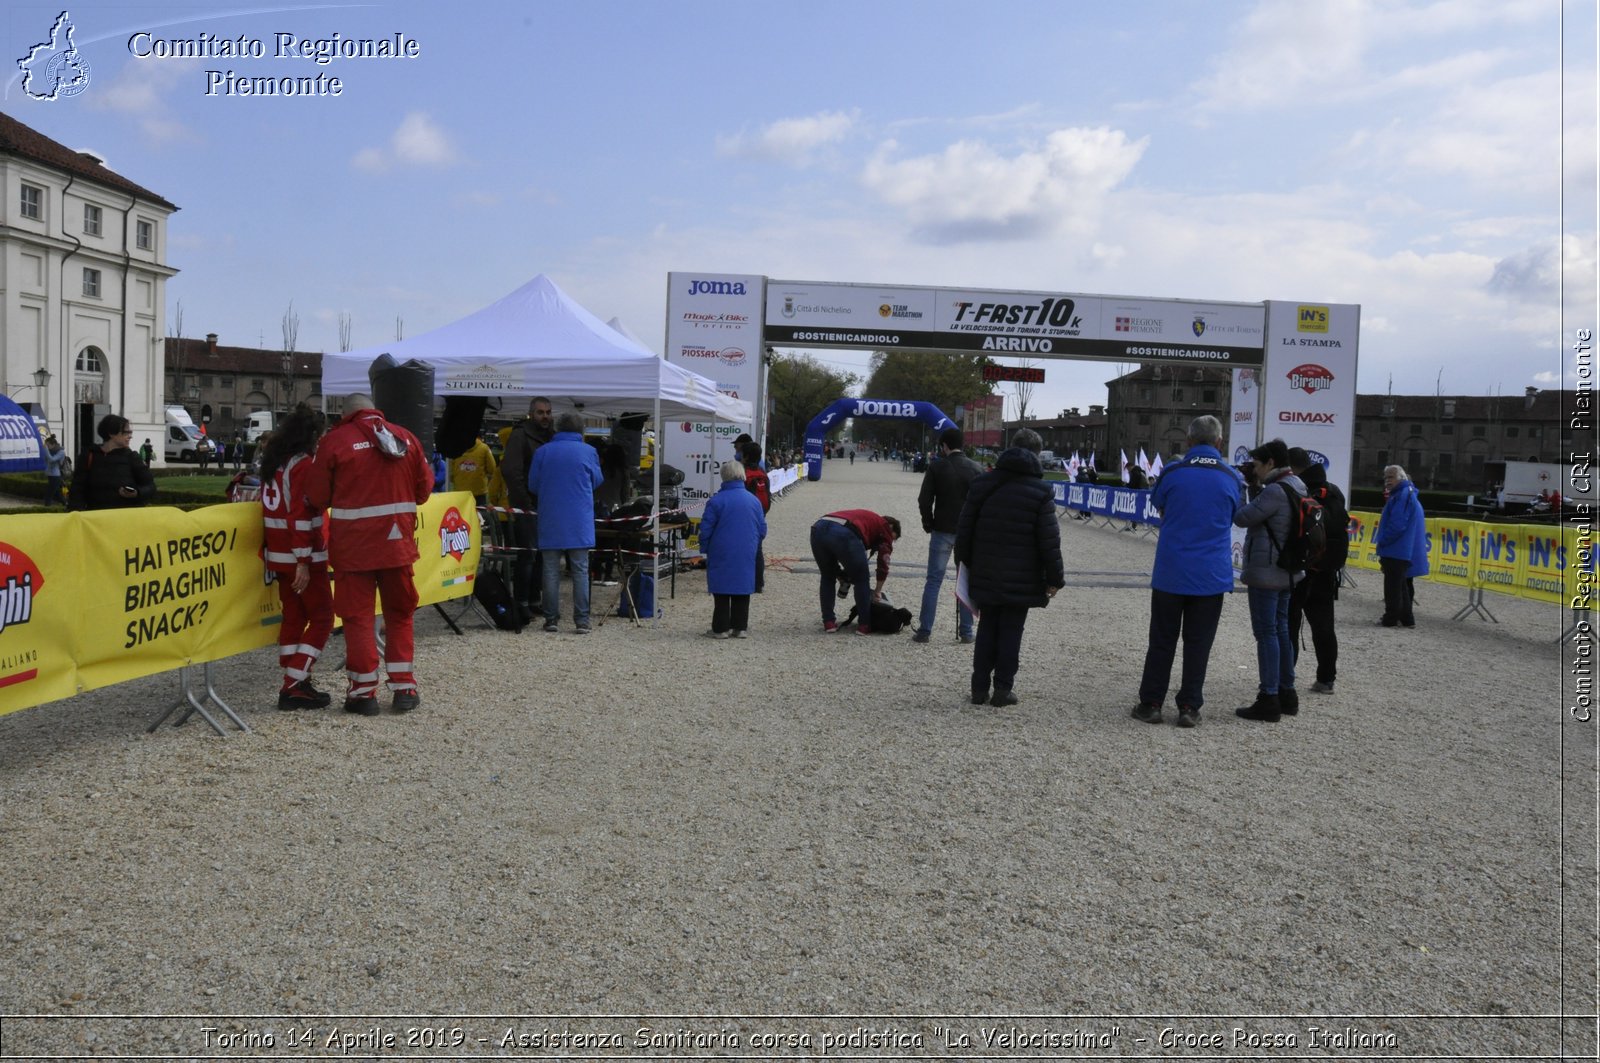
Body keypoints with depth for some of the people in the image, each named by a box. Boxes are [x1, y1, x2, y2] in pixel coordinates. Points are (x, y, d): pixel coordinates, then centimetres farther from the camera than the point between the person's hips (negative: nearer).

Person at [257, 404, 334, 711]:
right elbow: (301, 515, -20)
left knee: (293, 616, 13)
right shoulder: (303, 465, -15)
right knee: (322, 617, 0)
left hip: (279, 555, 8)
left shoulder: (272, 462, 12)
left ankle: (292, 685, 16)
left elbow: (271, 507, 17)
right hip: (302, 557, -8)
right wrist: (304, 562, -21)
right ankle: (295, 685, -5)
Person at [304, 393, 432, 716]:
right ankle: (404, 688, 16)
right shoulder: (405, 438, 3)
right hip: (397, 543, 3)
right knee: (400, 613, 15)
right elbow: (424, 489, 8)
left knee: (357, 616, 6)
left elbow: (317, 497, -5)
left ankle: (364, 692, 9)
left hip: (353, 546, -3)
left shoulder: (335, 440, -7)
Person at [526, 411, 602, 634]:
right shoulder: (588, 452, -1)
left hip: (550, 522, 1)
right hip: (580, 523, -1)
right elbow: (597, 481, 13)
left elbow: (532, 486, 7)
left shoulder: (542, 452, 1)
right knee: (580, 571, 3)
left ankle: (551, 619, 8)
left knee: (551, 571, 7)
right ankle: (582, 620, -1)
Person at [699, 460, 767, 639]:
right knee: (743, 592, 11)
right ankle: (740, 627, 15)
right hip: (746, 555, 3)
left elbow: (705, 529, -8)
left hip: (721, 555, -3)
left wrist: (705, 549, 7)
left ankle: (721, 628, 6)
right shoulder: (754, 500, 2)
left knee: (722, 593, 4)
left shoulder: (716, 500, -10)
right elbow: (762, 530, 7)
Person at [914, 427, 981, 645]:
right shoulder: (976, 469, 0)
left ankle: (924, 631, 1)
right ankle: (966, 632, 10)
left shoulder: (937, 466, -6)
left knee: (933, 580, 4)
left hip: (942, 531, -2)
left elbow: (924, 499, -6)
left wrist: (929, 524, 7)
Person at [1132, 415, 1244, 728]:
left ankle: (1150, 703, 11)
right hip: (1211, 576, 1)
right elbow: (1235, 517, 11)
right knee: (1198, 643, 8)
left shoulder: (1173, 472, -7)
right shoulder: (1233, 478, -3)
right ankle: (1189, 707, 10)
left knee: (1162, 640, 8)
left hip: (1170, 572, -1)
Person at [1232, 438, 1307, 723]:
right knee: (1281, 631, 16)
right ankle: (1286, 693, 23)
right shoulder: (1296, 487, 12)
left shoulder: (1275, 491, -19)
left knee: (1266, 633, -6)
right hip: (1286, 572, 10)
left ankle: (1268, 699, -4)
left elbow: (1242, 518, -18)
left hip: (1266, 572, -10)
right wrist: (1257, 487, 5)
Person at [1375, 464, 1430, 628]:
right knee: (1401, 585, 16)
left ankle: (1391, 618, 2)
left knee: (1393, 586, -3)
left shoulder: (1403, 495, -16)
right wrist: (1383, 541, 16)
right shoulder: (1407, 494, 18)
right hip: (1404, 550, 10)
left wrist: (1382, 541, -12)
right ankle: (1406, 618, 20)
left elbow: (1397, 524, -23)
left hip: (1397, 551, -10)